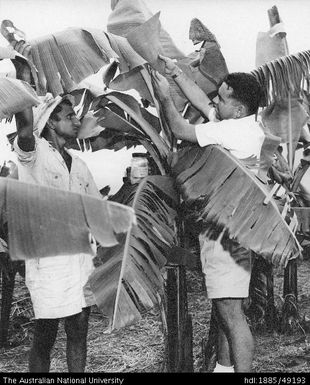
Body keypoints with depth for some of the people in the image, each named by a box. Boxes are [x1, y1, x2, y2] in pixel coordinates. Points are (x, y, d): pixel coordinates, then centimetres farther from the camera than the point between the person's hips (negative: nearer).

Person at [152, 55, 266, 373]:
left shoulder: (237, 130, -18)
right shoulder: (240, 126, 11)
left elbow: (181, 131, -11)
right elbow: (200, 102, 21)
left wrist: (164, 97, 3)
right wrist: (175, 72, 21)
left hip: (227, 233, -11)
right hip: (220, 227, 11)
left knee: (230, 312, -8)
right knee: (225, 310, 19)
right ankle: (224, 366, 31)